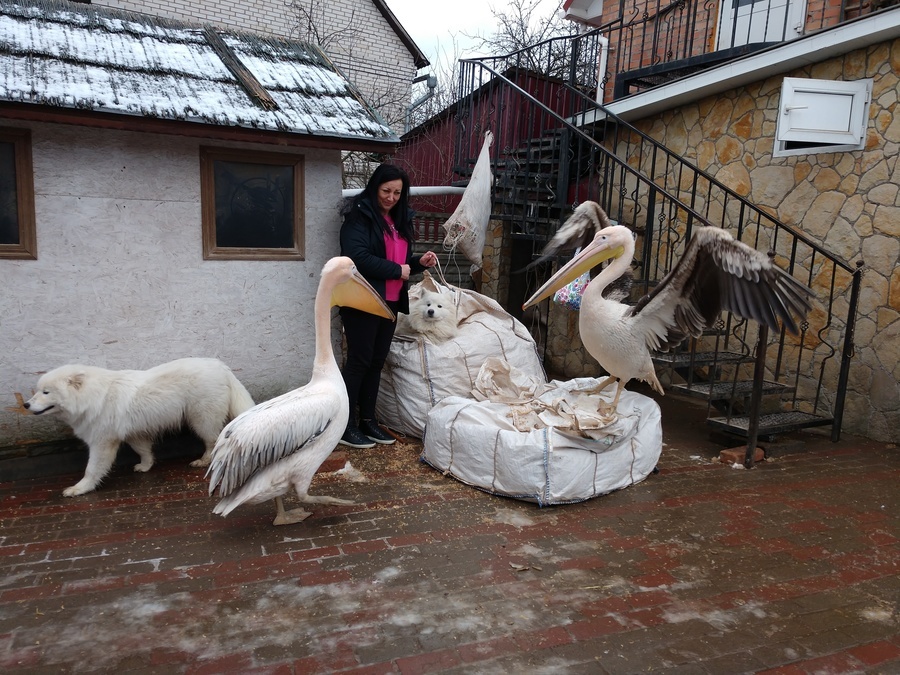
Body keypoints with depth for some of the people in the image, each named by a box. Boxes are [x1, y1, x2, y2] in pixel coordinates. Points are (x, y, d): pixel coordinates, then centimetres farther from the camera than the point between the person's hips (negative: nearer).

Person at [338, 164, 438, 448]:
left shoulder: (398, 219, 16)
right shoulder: (359, 216, -9)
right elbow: (357, 257, -23)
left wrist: (419, 262, 5)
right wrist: (397, 270, -17)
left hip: (389, 302, 8)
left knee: (377, 362, 11)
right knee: (358, 361, -3)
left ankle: (367, 420, 22)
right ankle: (346, 426, 7)